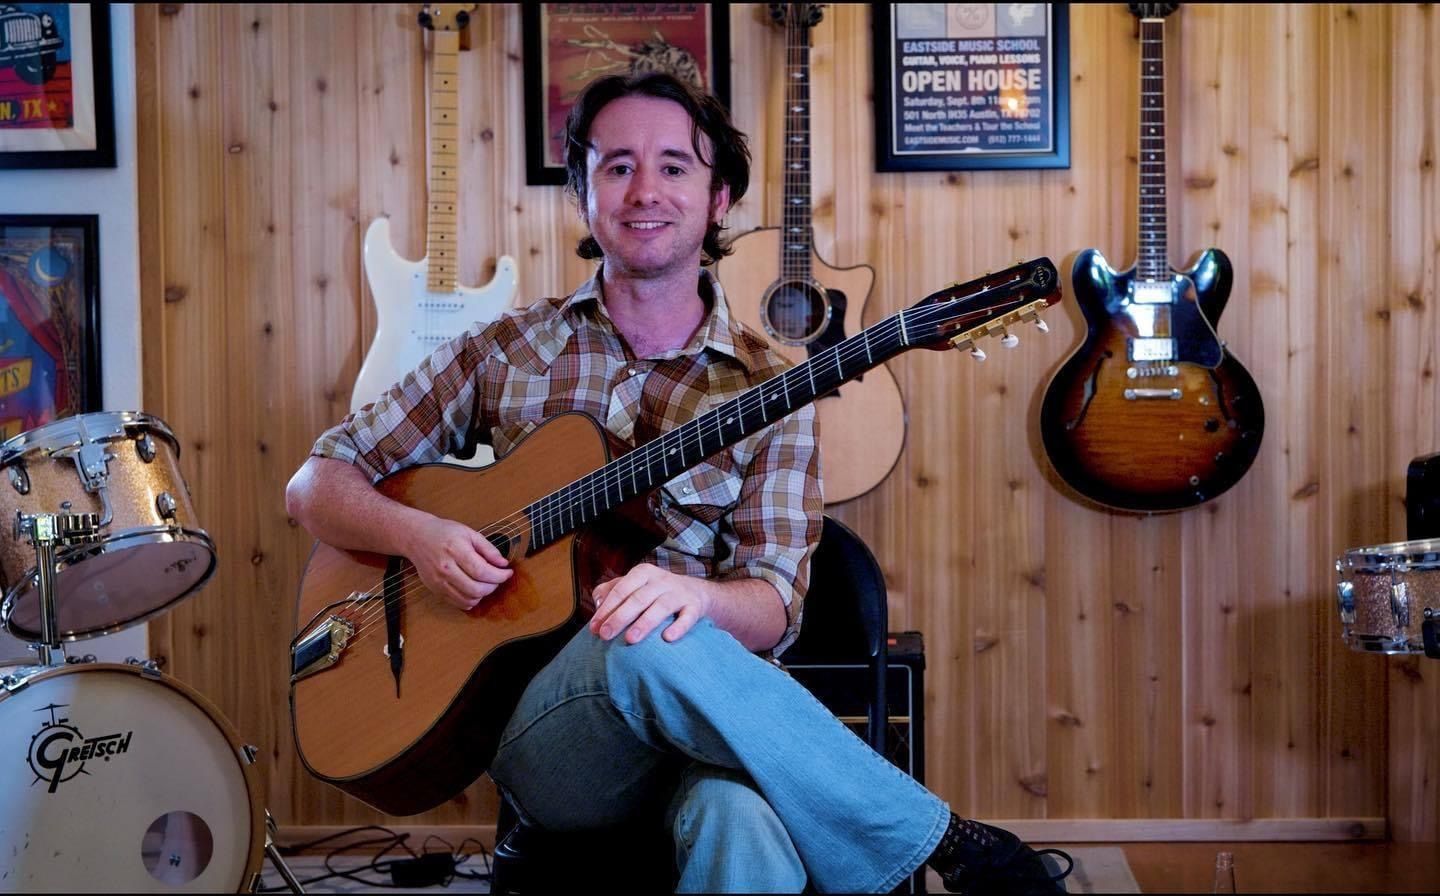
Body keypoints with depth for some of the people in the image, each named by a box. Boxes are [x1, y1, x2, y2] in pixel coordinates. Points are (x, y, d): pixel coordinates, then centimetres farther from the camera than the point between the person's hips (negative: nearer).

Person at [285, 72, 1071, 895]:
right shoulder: (504, 353, 10)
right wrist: (420, 534, -10)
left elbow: (772, 606, -1)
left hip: (700, 706, -2)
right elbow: (318, 481, 12)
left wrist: (695, 594, -26)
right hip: (537, 728, 2)